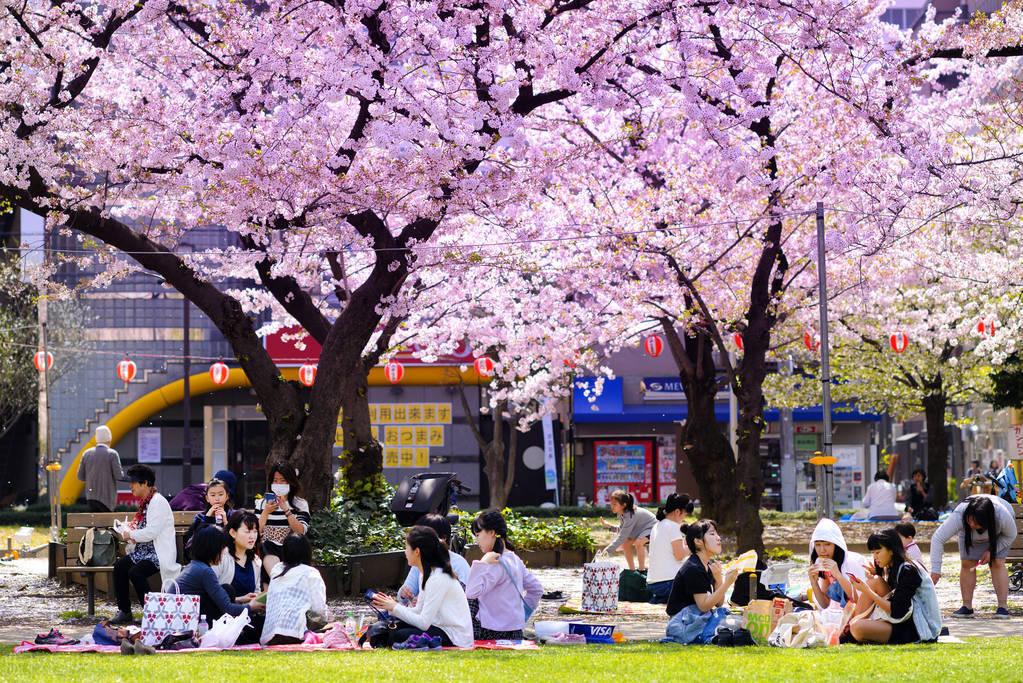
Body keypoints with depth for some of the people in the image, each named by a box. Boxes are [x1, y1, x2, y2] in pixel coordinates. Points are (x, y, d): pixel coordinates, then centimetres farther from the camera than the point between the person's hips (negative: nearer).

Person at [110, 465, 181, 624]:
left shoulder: (158, 502, -14)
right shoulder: (145, 502, 16)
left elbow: (151, 532, -21)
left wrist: (130, 535, -9)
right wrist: (127, 533, 3)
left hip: (159, 553, -9)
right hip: (144, 550, 9)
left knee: (135, 572, -28)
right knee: (119, 566, -11)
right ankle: (124, 611, -6)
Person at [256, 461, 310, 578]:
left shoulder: (301, 505, 9)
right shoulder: (262, 503, 12)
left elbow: (301, 531, -6)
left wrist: (286, 509, -14)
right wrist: (266, 512, -10)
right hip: (268, 551, -1)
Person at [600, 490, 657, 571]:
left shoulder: (630, 515, -35)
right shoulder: (621, 513, -8)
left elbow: (622, 536, -36)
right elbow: (622, 530, -2)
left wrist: (607, 551, -37)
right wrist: (608, 525, -15)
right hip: (642, 529, 10)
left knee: (638, 542, -33)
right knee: (625, 543, 0)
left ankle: (641, 570, -19)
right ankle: (632, 570, 12)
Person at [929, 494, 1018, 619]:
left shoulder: (1003, 516, -42)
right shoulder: (958, 516, -43)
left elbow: (1010, 536, -20)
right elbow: (937, 539, -42)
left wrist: (991, 551, -28)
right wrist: (935, 570, -45)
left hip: (998, 533, -1)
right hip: (969, 534, 1)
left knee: (997, 563, -16)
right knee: (966, 563, -11)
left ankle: (1003, 607, -14)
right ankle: (967, 607, -3)